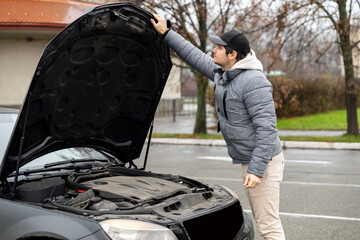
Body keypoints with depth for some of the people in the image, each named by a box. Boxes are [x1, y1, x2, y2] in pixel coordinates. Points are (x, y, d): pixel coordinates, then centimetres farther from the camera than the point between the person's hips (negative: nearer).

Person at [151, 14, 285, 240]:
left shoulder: (254, 81, -20)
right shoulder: (221, 73, 9)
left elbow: (266, 127, -25)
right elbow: (195, 56, 24)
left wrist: (257, 169, -27)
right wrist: (166, 33, 24)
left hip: (263, 161, -10)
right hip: (248, 160, 10)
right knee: (263, 219, 16)